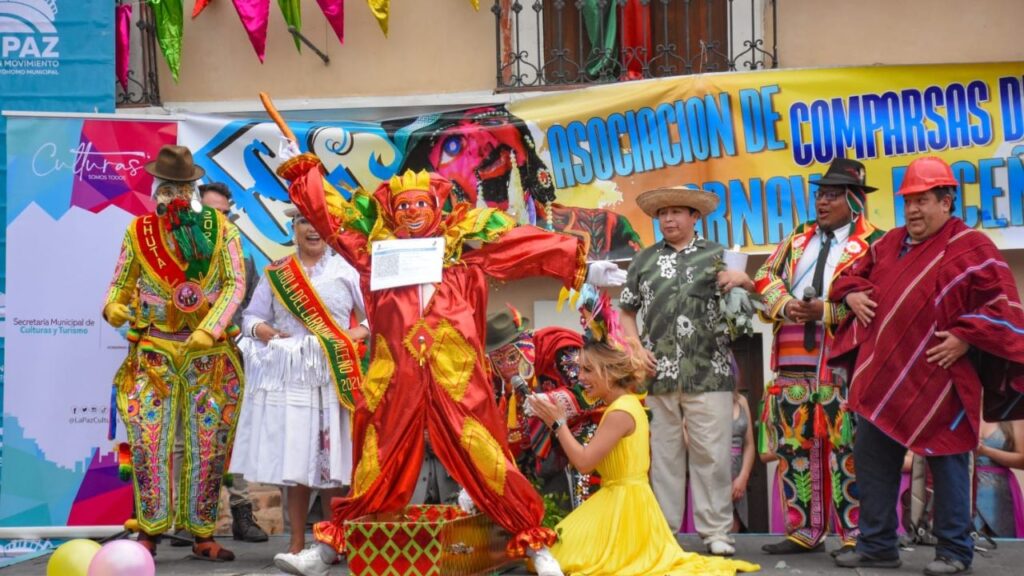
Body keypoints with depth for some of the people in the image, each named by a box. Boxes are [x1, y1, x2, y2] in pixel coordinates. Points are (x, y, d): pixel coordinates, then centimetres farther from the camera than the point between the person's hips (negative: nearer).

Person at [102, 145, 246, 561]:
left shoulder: (219, 229, 0)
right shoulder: (139, 230, 2)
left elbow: (235, 284, -5)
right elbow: (122, 282, 8)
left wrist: (209, 329, -17)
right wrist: (114, 308, -15)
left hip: (210, 353, 0)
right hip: (154, 351, 0)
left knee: (208, 443, 2)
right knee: (148, 438, -6)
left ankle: (203, 533, 11)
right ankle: (149, 530, 3)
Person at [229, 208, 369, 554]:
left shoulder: (347, 271, 7)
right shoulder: (275, 273, 12)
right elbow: (252, 316, 12)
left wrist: (360, 332, -12)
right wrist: (261, 330, -8)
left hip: (332, 375, -2)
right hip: (287, 376, 2)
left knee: (330, 459, -2)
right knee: (292, 459, 3)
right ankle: (297, 542, 11)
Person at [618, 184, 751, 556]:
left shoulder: (718, 256, 9)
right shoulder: (644, 260, 14)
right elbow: (626, 312, 17)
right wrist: (636, 350, 3)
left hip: (708, 373, -2)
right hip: (657, 374, 2)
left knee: (711, 455, -2)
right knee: (662, 454, 6)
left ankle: (716, 531, 6)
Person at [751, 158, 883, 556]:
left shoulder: (873, 243, 0)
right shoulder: (797, 239, 18)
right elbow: (766, 277, 14)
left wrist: (824, 311, -15)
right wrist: (786, 305, -6)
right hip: (793, 357, 6)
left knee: (846, 447, -5)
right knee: (793, 444, 8)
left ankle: (854, 534, 3)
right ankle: (804, 530, 16)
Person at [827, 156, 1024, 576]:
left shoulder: (971, 248, -7)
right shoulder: (890, 243, 14)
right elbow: (856, 273, 29)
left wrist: (965, 338, -17)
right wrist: (851, 292, 7)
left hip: (937, 380, -6)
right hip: (882, 377, 7)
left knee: (947, 463, 3)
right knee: (871, 458, 10)